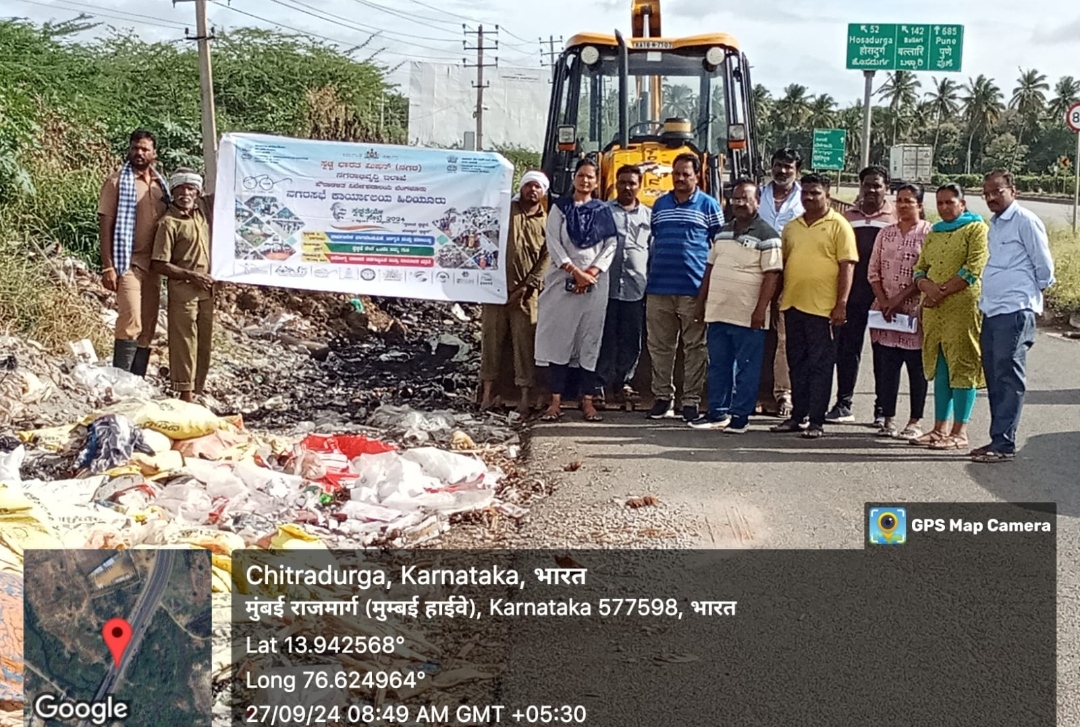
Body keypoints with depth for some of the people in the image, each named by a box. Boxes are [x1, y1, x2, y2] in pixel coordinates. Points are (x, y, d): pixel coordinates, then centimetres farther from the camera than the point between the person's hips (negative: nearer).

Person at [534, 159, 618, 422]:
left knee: (590, 339, 0)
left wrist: (592, 272, -9)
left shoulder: (603, 210, 10)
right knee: (559, 337, -3)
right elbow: (553, 242, -1)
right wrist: (575, 271, -11)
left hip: (595, 282, 1)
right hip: (563, 280, -1)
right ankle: (556, 400, 0)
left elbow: (611, 244, 4)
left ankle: (587, 400, 4)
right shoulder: (560, 207, 8)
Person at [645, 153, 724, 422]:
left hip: (694, 289, -4)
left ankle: (691, 401, 6)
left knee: (695, 347, 1)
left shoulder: (709, 206, 3)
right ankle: (663, 397, 16)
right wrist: (650, 277, 13)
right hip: (658, 289, 4)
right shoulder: (660, 205, 14)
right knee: (660, 346, 7)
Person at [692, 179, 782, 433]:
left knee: (746, 368, 1)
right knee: (717, 365, 11)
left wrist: (761, 310, -17)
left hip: (748, 316, -7)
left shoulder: (767, 236, -7)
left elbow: (772, 275, -12)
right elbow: (710, 267, 19)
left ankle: (740, 415, 8)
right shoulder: (723, 233, 15)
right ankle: (717, 412, 20)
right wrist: (701, 302, 16)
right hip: (717, 313, 7)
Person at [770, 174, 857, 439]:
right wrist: (779, 297, 13)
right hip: (793, 305, 6)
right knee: (797, 364, 11)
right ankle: (797, 416, 19)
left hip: (822, 307, -6)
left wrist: (841, 304, -14)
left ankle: (817, 421, 2)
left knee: (820, 365, -1)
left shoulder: (838, 226, -3)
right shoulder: (791, 227, 15)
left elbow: (847, 265, -8)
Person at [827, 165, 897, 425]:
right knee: (847, 348, 4)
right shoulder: (847, 217, 12)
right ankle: (843, 404, 12)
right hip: (851, 293, 3)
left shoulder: (896, 218, 3)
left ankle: (883, 409, 10)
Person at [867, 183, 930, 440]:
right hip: (884, 310, 5)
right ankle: (888, 418, 12)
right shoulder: (886, 233, 13)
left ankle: (915, 421, 8)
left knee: (917, 368, 2)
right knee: (884, 367, 4)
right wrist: (883, 301, -4)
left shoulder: (928, 233, -2)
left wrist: (900, 298, -14)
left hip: (914, 310, -4)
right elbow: (873, 270, 9)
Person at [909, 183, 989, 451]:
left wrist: (942, 291, -14)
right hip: (933, 309, 7)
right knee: (939, 367, 8)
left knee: (963, 366, -5)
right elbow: (920, 268, 15)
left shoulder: (976, 228, 0)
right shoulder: (933, 233, 20)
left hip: (963, 306, -7)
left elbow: (973, 270, -11)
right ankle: (940, 428, 13)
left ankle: (960, 432, -3)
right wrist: (928, 287, -7)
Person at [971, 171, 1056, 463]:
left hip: (1015, 310, -9)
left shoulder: (1026, 221, -8)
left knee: (1008, 377, -7)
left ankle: (1004, 443, -6)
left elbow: (1044, 264, -5)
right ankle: (999, 439, 16)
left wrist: (1036, 291, 7)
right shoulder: (995, 224, 18)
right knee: (994, 377, 10)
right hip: (991, 310, 9)